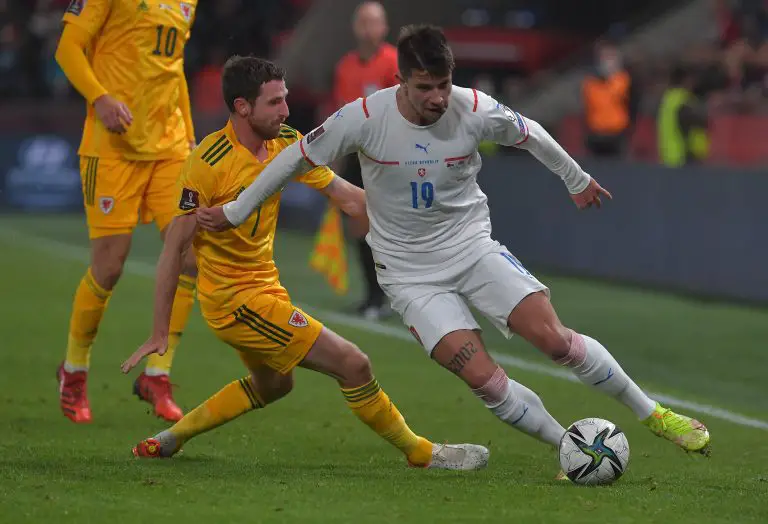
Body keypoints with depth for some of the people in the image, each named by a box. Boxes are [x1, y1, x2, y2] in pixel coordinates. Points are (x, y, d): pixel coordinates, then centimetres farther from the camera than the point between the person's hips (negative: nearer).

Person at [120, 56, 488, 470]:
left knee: (272, 384, 31)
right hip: (236, 299, -9)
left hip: (263, 287, 9)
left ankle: (171, 437, 35)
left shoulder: (287, 144, -1)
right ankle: (419, 451, 10)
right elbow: (175, 247, -18)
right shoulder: (209, 162, -22)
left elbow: (349, 198, 4)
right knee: (352, 365, -7)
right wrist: (160, 332, -17)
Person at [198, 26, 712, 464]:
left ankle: (655, 415, 3)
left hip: (473, 247, 1)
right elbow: (298, 157, -4)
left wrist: (577, 179, 22)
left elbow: (530, 134, 7)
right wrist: (236, 212, 3)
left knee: (555, 338, -14)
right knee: (482, 377, -17)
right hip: (412, 274, -1)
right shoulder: (365, 118, -18)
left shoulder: (476, 110, -15)